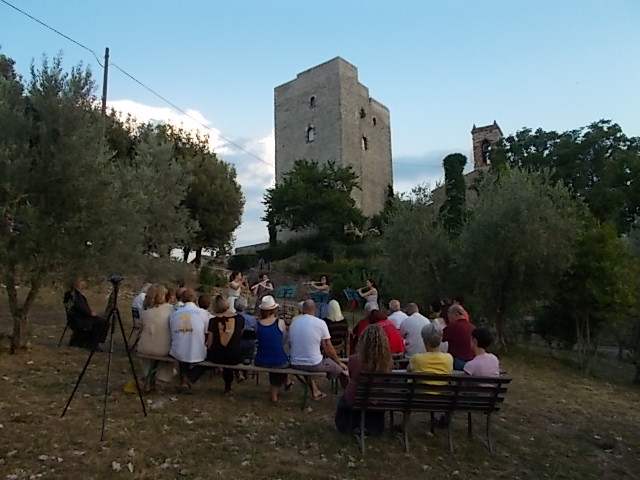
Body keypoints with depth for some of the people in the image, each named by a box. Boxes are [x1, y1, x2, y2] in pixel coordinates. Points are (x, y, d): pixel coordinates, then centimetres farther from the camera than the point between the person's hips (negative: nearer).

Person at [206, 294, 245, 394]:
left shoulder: (213, 321, -9)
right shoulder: (240, 318, -6)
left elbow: (209, 344, -4)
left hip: (216, 357, 0)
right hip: (235, 358, 0)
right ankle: (228, 386, 38)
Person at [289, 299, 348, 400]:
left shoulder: (293, 323, -1)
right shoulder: (320, 323, -11)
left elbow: (291, 344, 10)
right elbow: (329, 349, -8)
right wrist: (340, 363, 9)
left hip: (295, 365, 4)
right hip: (314, 365, -4)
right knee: (339, 367, 18)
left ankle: (314, 391, 37)